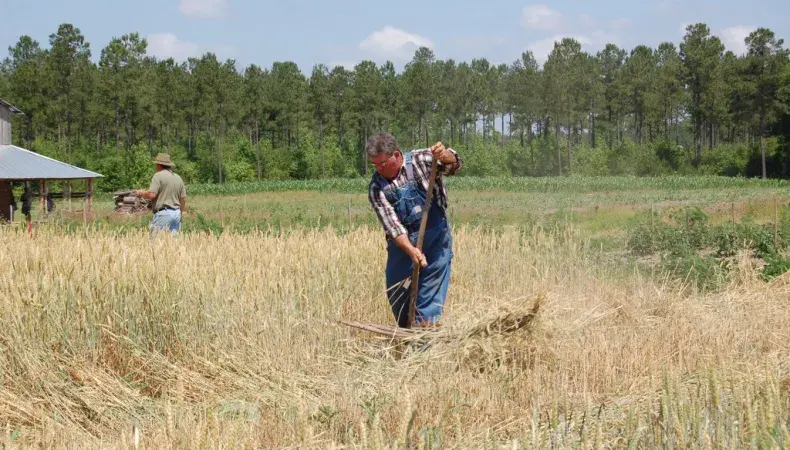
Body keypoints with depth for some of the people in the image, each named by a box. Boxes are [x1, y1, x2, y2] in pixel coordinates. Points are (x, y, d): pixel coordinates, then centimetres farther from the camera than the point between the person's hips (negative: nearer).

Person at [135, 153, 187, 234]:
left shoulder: (158, 176, -7)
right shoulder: (178, 178, 14)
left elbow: (151, 195, -16)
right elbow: (183, 198, 15)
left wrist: (141, 193, 3)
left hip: (163, 213, -7)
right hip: (176, 213, 7)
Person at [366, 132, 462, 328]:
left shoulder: (421, 160, -8)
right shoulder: (376, 187, -7)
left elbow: (453, 166, -18)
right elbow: (391, 223, -15)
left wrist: (444, 155, -43)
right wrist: (410, 250, -30)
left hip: (436, 238, -2)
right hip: (401, 242, 2)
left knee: (430, 295, -6)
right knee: (396, 294, 10)